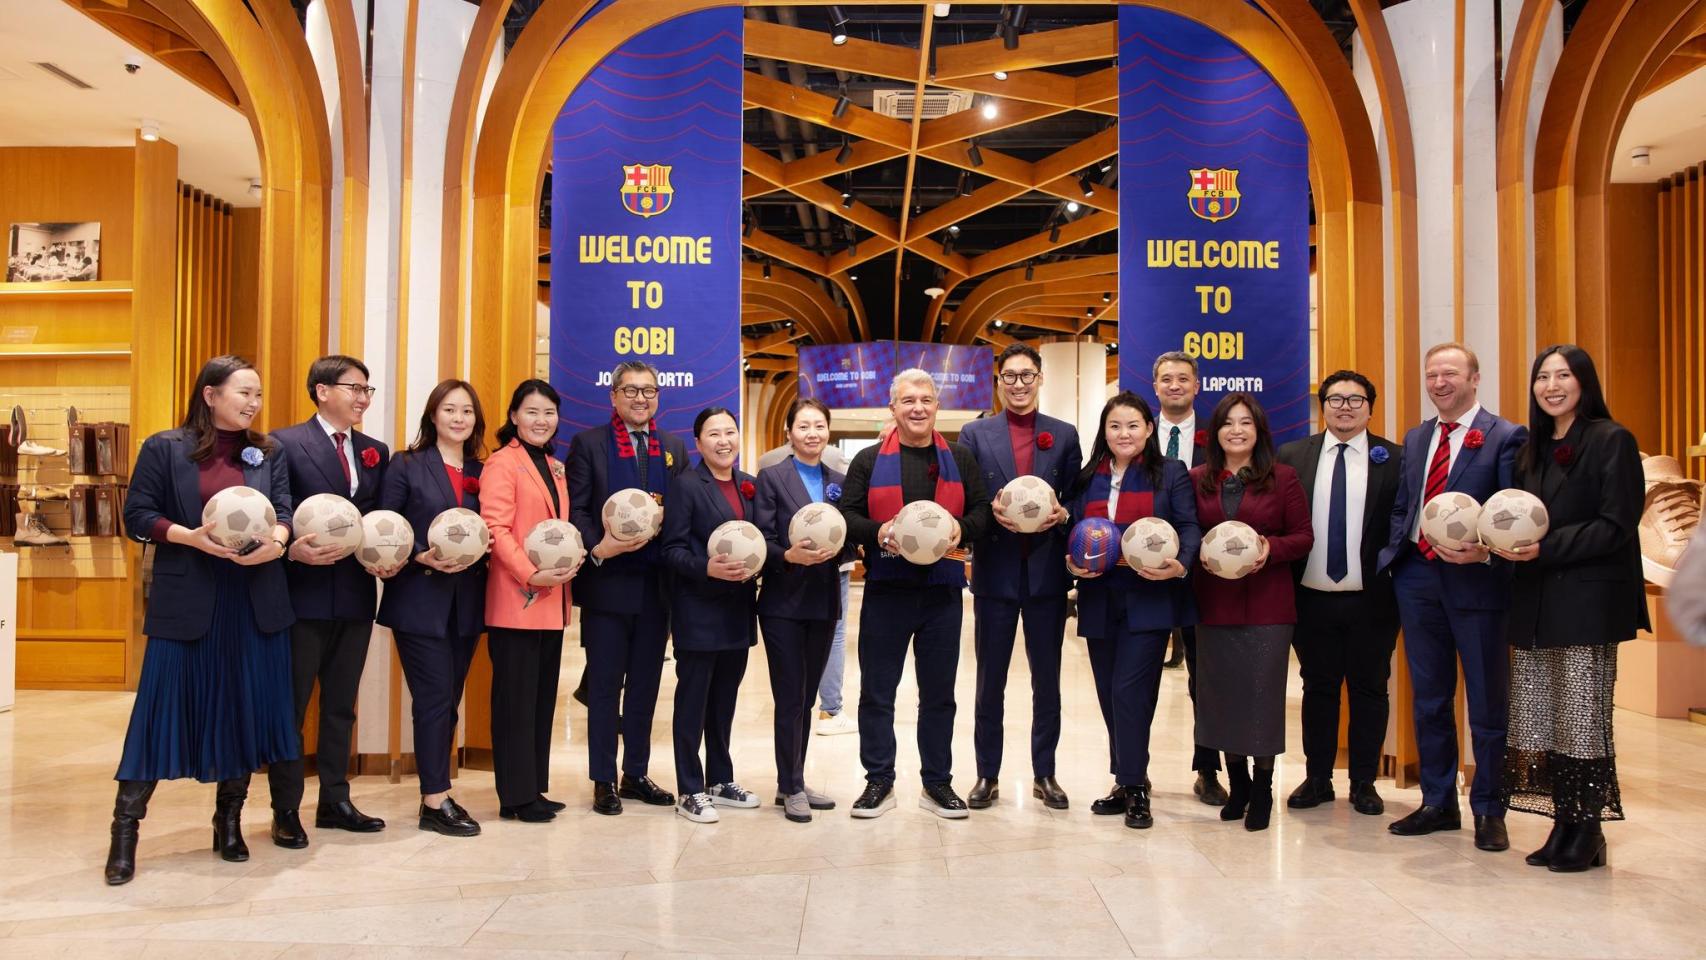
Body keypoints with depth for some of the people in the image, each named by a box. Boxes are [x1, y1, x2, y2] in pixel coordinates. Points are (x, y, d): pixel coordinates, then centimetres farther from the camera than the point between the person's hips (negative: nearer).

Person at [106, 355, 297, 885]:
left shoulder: (269, 451, 10)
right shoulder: (164, 448, 2)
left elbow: (284, 509, 3)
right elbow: (138, 516, -1)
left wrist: (276, 540, -20)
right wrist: (191, 537, -18)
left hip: (255, 601, 3)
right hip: (185, 602, -3)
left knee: (245, 710, 7)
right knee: (163, 708, -1)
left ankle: (229, 823, 22)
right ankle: (125, 831, 11)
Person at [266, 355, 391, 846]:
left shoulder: (375, 452, 12)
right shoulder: (285, 444, -6)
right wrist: (292, 551, -24)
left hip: (356, 597, 6)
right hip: (302, 595, -6)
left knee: (341, 705, 15)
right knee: (291, 705, 5)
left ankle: (335, 801, 26)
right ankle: (286, 810, 16)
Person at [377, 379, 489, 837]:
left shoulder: (481, 472, 11)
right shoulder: (406, 465, -1)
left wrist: (477, 553, -10)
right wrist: (422, 558, -18)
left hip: (466, 603, 5)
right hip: (419, 601, -5)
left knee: (449, 701, 10)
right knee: (435, 698, -6)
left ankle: (436, 792, 20)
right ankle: (436, 803, 1)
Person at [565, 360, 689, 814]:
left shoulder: (675, 448, 12)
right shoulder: (588, 443, 0)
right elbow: (576, 509, -6)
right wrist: (597, 547, -21)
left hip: (656, 585, 4)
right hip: (607, 583, -4)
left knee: (645, 685, 12)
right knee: (605, 686, 5)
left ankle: (636, 775, 23)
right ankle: (603, 781, 15)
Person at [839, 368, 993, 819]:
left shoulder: (959, 458, 9)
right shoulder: (869, 460, 4)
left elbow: (983, 510, 9)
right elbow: (847, 515, 0)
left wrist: (963, 528, -12)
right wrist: (879, 533, -18)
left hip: (942, 591, 2)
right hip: (885, 591, -1)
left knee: (939, 693, 10)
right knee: (876, 692, 5)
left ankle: (937, 783, 22)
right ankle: (879, 782, 18)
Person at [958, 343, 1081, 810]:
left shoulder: (1064, 435, 7)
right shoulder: (974, 434, 3)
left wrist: (1061, 514, -15)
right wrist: (993, 515, -18)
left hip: (1047, 573, 1)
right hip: (995, 573, -1)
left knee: (1047, 680, 10)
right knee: (990, 680, 8)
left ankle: (1044, 774, 23)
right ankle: (987, 775, 20)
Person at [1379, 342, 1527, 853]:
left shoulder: (1505, 437, -5)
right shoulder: (1415, 439, 14)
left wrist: (1484, 553, -24)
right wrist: (1393, 555, 4)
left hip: (1476, 581, -6)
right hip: (1418, 578, 6)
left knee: (1487, 703, 5)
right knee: (1429, 700, 13)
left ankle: (1488, 811, 19)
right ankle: (1437, 803, 26)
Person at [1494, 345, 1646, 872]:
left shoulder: (1611, 441, -3)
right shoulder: (1533, 449, 16)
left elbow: (1616, 526, -11)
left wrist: (1545, 548, -18)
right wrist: (1511, 544, -1)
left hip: (1587, 601, -6)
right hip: (1535, 602, 6)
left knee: (1583, 721, -1)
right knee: (1545, 722, 6)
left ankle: (1588, 834, 11)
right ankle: (1564, 828, 16)